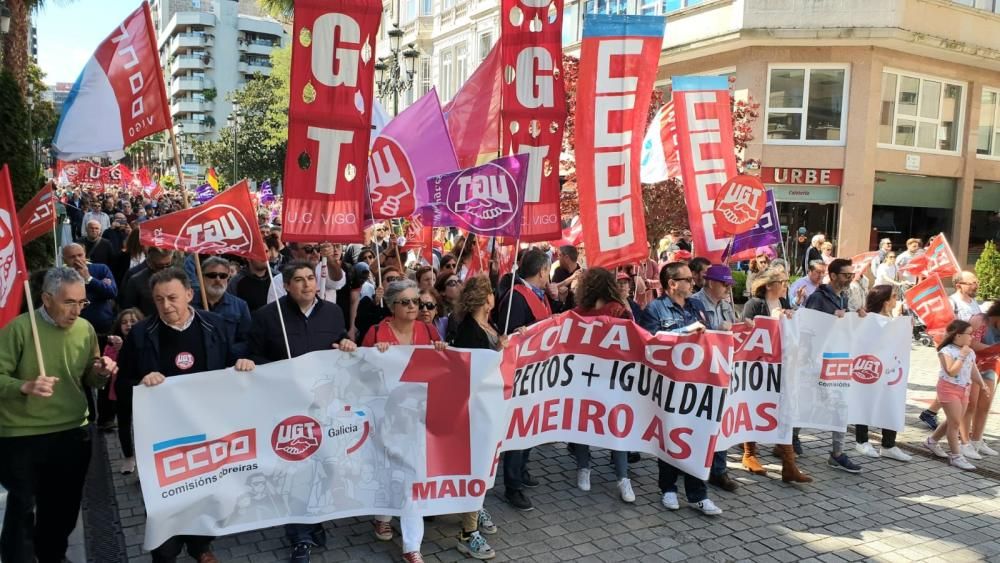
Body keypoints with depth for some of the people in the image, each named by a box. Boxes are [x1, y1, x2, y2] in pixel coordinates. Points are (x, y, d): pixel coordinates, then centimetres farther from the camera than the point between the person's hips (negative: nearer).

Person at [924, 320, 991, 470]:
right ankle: (956, 456, -1)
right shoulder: (946, 351, -15)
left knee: (953, 421, 13)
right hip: (949, 389, -8)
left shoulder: (970, 352, 8)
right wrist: (962, 356, -23)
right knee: (955, 422, -8)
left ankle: (932, 441, 32)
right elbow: (951, 372, -25)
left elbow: (974, 370, 18)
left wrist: (982, 385, 10)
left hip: (964, 390, 8)